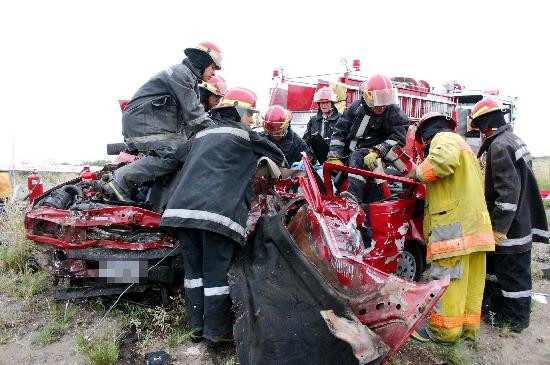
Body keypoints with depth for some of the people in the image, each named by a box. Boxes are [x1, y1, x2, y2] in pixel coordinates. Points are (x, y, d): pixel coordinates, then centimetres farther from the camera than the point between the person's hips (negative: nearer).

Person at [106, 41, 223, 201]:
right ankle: (122, 180, -22)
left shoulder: (189, 79, 23)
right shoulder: (181, 72, -8)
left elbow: (186, 117, 19)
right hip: (142, 121, -10)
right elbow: (192, 113, -18)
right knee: (176, 154, -25)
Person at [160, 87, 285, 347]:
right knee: (216, 272, 2)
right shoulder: (243, 134, 10)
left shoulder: (201, 136, 27)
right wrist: (279, 167, 42)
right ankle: (216, 333, 13)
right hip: (217, 211, -6)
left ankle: (197, 326, 23)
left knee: (193, 269, 13)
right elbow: (276, 156, 21)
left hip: (183, 207, 6)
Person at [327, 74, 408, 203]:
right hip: (348, 153, 6)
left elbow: (398, 137, -16)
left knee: (357, 157, -35)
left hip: (370, 155, -5)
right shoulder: (357, 106, 3)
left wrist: (376, 152, -30)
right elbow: (339, 131, 3)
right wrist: (334, 157, -7)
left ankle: (354, 194, -49)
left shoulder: (394, 113, -5)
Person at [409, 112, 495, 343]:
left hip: (454, 222, -10)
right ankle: (468, 326, 20)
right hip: (474, 223, 10)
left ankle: (443, 330, 1)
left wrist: (419, 173, -10)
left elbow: (444, 159, -25)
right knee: (470, 277, 12)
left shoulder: (443, 138, 1)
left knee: (447, 276, -5)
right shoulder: (463, 145, 31)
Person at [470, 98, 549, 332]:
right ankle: (496, 305, 34)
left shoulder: (499, 146, -20)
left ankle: (515, 319, 17)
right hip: (522, 222, 10)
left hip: (509, 226, -10)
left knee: (512, 271, 3)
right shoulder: (513, 139, 12)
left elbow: (508, 190, -25)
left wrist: (499, 227, -21)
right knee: (499, 266, 20)